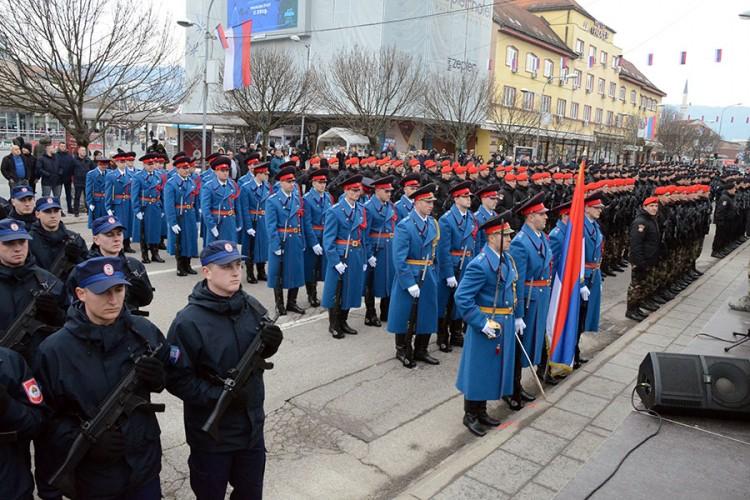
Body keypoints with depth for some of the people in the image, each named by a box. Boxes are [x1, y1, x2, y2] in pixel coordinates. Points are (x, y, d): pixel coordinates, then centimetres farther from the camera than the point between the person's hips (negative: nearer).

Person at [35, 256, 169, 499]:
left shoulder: (145, 331, -6)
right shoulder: (54, 350, -13)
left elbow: (170, 376, 8)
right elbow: (45, 416, -8)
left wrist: (159, 378, -13)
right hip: (93, 474, -2)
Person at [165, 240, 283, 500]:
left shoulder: (252, 306, -5)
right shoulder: (189, 322, -21)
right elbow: (175, 379, -18)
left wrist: (270, 345, -13)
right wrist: (219, 395, -26)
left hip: (252, 425, 5)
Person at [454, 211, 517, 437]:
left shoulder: (507, 258, 5)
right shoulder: (480, 265, -23)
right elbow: (462, 297, -25)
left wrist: (511, 318, 14)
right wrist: (482, 323, -24)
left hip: (504, 325, 9)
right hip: (486, 325, -8)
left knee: (493, 369, 19)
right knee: (478, 370, 6)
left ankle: (481, 412, 36)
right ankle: (470, 416, 24)